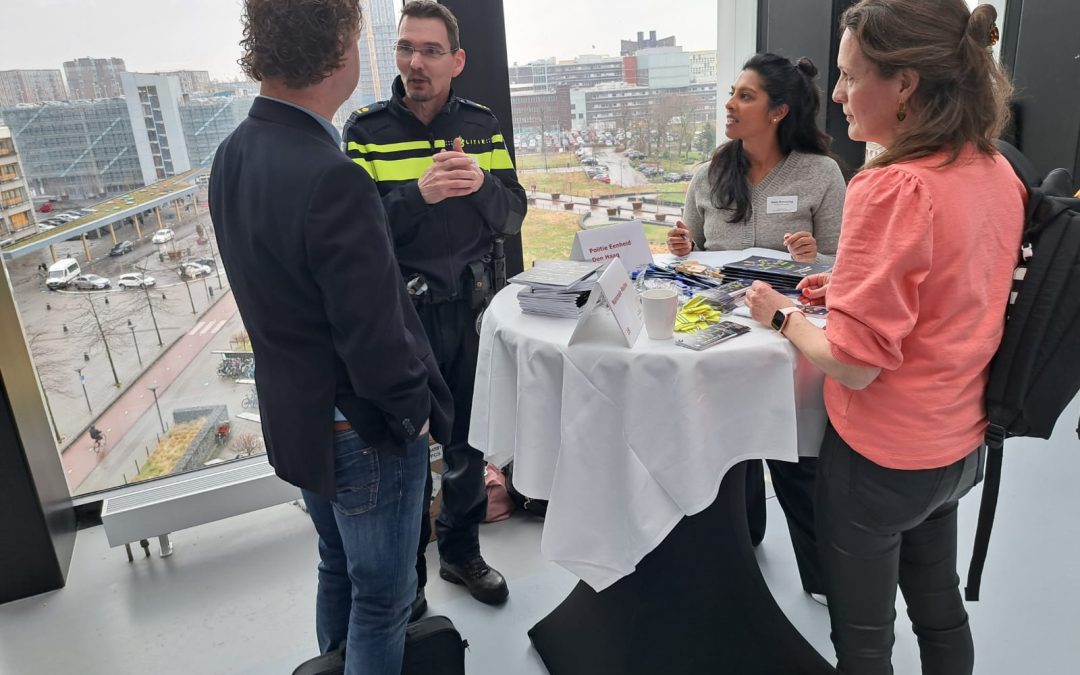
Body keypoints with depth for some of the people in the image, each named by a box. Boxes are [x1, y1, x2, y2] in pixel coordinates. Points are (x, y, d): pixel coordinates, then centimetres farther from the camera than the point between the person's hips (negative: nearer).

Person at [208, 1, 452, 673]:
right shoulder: (332, 179, -29)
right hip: (364, 433, -8)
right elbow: (375, 337, -26)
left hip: (294, 416, 9)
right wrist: (413, 415, -10)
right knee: (382, 596, 13)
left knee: (338, 569, 28)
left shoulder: (233, 154, -1)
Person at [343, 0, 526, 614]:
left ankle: (461, 551, 39)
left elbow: (513, 218, 0)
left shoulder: (482, 126, 2)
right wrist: (419, 193, -28)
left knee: (469, 442, 16)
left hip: (468, 307, 3)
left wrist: (483, 184, -21)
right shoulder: (367, 129, -6)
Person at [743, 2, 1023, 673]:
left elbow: (855, 362, -25)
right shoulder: (998, 172, 0)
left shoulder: (892, 189, -26)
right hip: (959, 442, 8)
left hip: (882, 457, -8)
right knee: (939, 606, 27)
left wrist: (783, 315, -9)